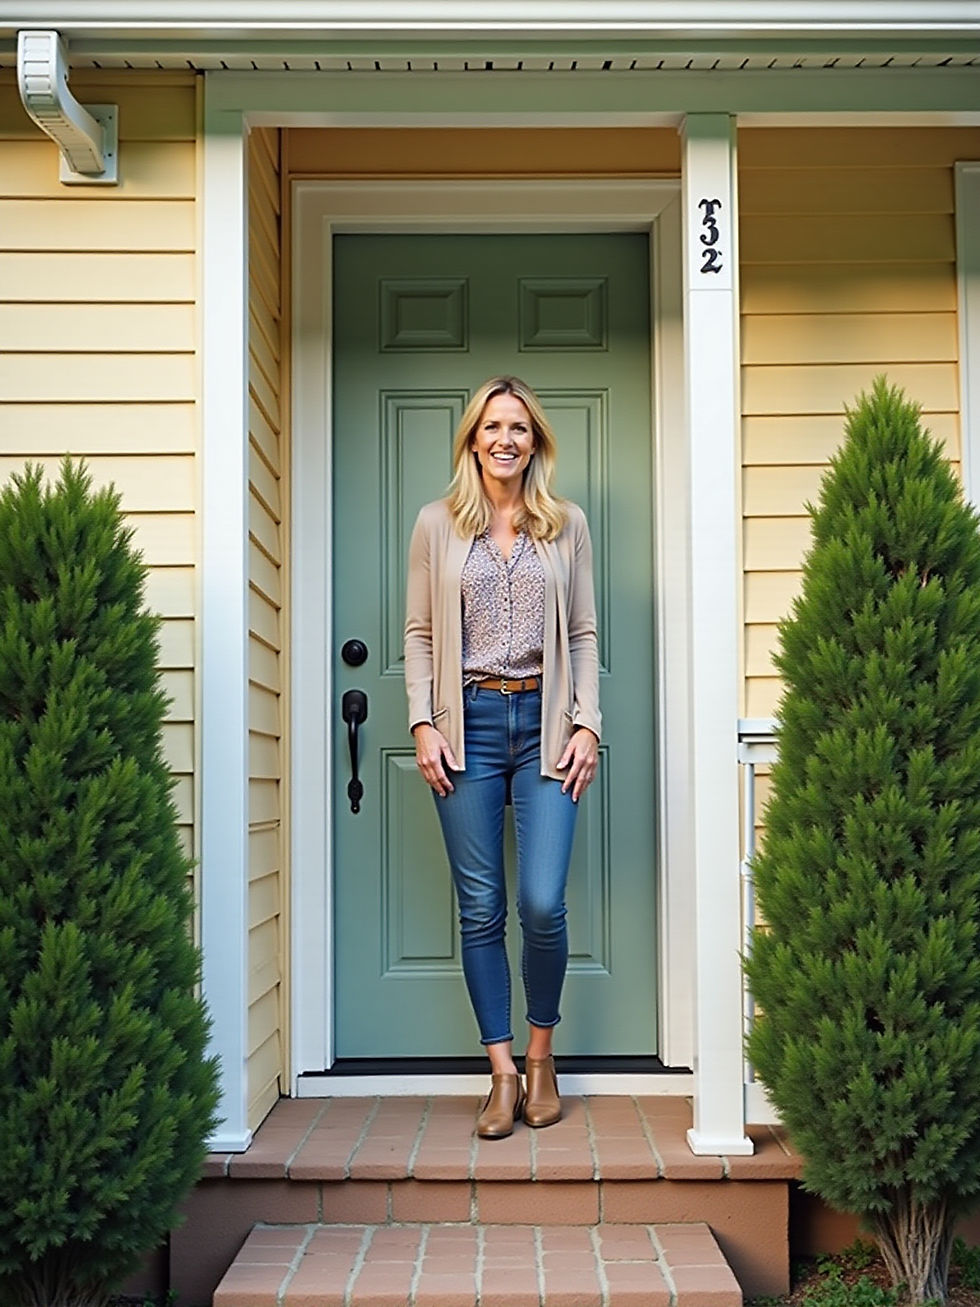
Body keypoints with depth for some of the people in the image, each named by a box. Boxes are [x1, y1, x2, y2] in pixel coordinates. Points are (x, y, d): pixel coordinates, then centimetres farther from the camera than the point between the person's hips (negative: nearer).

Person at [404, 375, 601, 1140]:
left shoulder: (566, 526, 9)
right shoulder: (438, 525, 8)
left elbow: (584, 636, 9)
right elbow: (420, 634, 7)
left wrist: (587, 725, 0)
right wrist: (423, 725, -3)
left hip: (543, 722, 0)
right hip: (468, 723, 0)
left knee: (543, 904, -7)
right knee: (480, 909, 2)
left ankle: (542, 1055, 17)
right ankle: (503, 1072, 13)